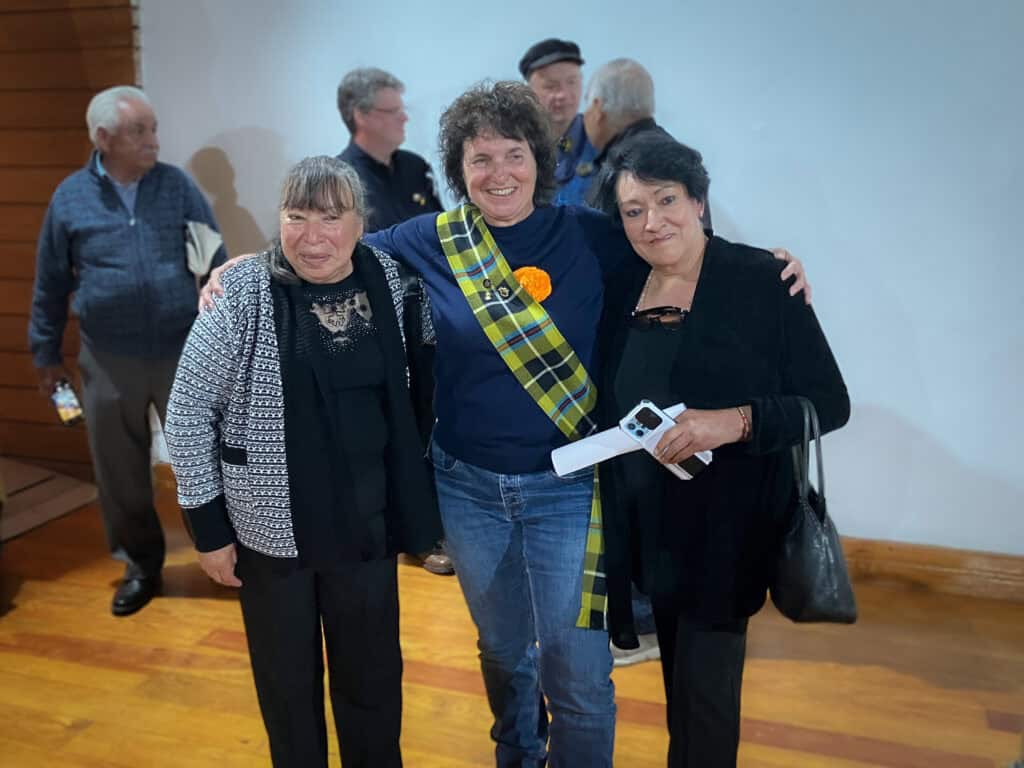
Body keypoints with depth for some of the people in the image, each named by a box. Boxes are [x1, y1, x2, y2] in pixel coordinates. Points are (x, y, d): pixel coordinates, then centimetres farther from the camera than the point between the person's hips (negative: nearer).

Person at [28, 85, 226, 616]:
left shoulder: (177, 186, -1)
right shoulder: (70, 197, 0)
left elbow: (217, 265, 1)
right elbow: (50, 285, 8)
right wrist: (46, 355, 12)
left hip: (184, 352, -1)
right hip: (108, 361, 1)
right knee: (119, 472, 12)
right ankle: (141, 565, 31)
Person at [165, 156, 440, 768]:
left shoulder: (386, 278, -2)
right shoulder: (243, 294, -13)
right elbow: (187, 414, -8)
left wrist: (412, 499, 8)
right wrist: (209, 526, -8)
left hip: (367, 522, 3)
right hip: (273, 526, -3)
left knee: (375, 676, 17)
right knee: (288, 681, 15)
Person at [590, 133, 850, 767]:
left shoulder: (762, 280, -13)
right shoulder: (621, 287, 1)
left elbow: (830, 403, -12)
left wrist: (736, 420, -26)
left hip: (726, 525, -4)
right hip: (646, 522, 5)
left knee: (704, 688, 5)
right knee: (680, 672, 20)